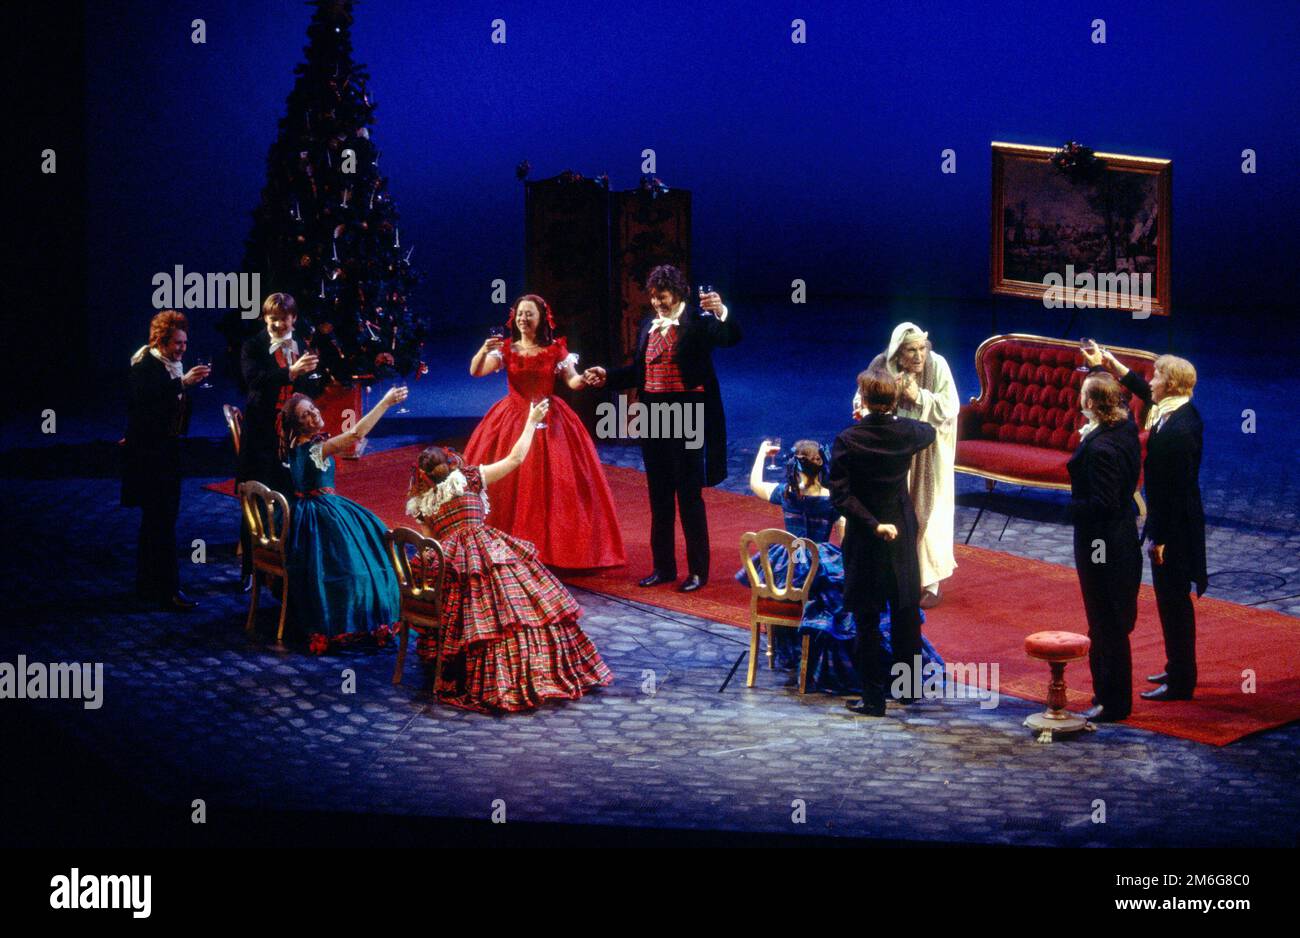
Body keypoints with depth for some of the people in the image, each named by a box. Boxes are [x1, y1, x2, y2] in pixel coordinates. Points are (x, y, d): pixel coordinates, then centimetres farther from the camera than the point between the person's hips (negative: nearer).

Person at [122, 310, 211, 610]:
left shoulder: (174, 366, 11)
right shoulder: (146, 366, -13)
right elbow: (144, 396, -32)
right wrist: (182, 382, -34)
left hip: (167, 453, 9)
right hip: (148, 453, -9)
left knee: (158, 520, 14)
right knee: (162, 521, -9)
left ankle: (148, 585, 22)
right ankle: (167, 590, -7)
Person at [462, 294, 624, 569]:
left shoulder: (556, 350, 2)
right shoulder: (506, 349, 5)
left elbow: (571, 380, -8)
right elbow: (475, 371, -7)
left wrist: (583, 379, -32)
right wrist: (483, 351, -28)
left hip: (549, 421, -1)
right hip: (513, 419, 1)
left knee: (551, 482, -6)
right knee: (506, 483, -4)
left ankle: (552, 549, 3)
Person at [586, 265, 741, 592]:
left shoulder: (698, 320, -8)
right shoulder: (648, 325, 10)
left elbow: (731, 338, -24)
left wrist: (721, 312, -41)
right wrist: (607, 377, 6)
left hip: (687, 416, -6)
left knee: (689, 494, -1)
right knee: (659, 495, 12)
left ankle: (698, 570, 7)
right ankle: (664, 567, 21)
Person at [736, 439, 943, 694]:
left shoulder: (786, 493, -6)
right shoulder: (833, 500, -11)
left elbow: (755, 483, 14)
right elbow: (846, 541, -10)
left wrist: (762, 453, 27)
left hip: (787, 568, 4)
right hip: (823, 566, -4)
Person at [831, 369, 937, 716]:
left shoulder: (847, 441, -17)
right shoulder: (906, 432, -7)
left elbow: (840, 495, -21)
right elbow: (929, 432, 18)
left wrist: (872, 524, -18)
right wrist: (891, 416, 29)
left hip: (864, 537, -3)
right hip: (902, 535, 3)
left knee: (867, 621, 4)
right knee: (906, 614, 17)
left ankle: (873, 697, 6)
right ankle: (909, 686, 27)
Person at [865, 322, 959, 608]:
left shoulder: (937, 365, -16)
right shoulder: (881, 366, -12)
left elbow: (951, 407, -15)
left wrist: (919, 396, -26)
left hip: (929, 454, -2)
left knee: (928, 513, 2)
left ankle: (931, 583, 12)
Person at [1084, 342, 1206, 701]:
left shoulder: (1178, 430, -25)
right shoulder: (1180, 412, 4)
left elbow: (1174, 488, -24)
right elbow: (1142, 389, 23)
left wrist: (1160, 537, -20)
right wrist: (1107, 362, 29)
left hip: (1173, 527, -10)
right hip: (1176, 522, 10)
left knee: (1173, 599, -2)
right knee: (1172, 600, 19)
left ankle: (1180, 682, 6)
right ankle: (1179, 669, 30)